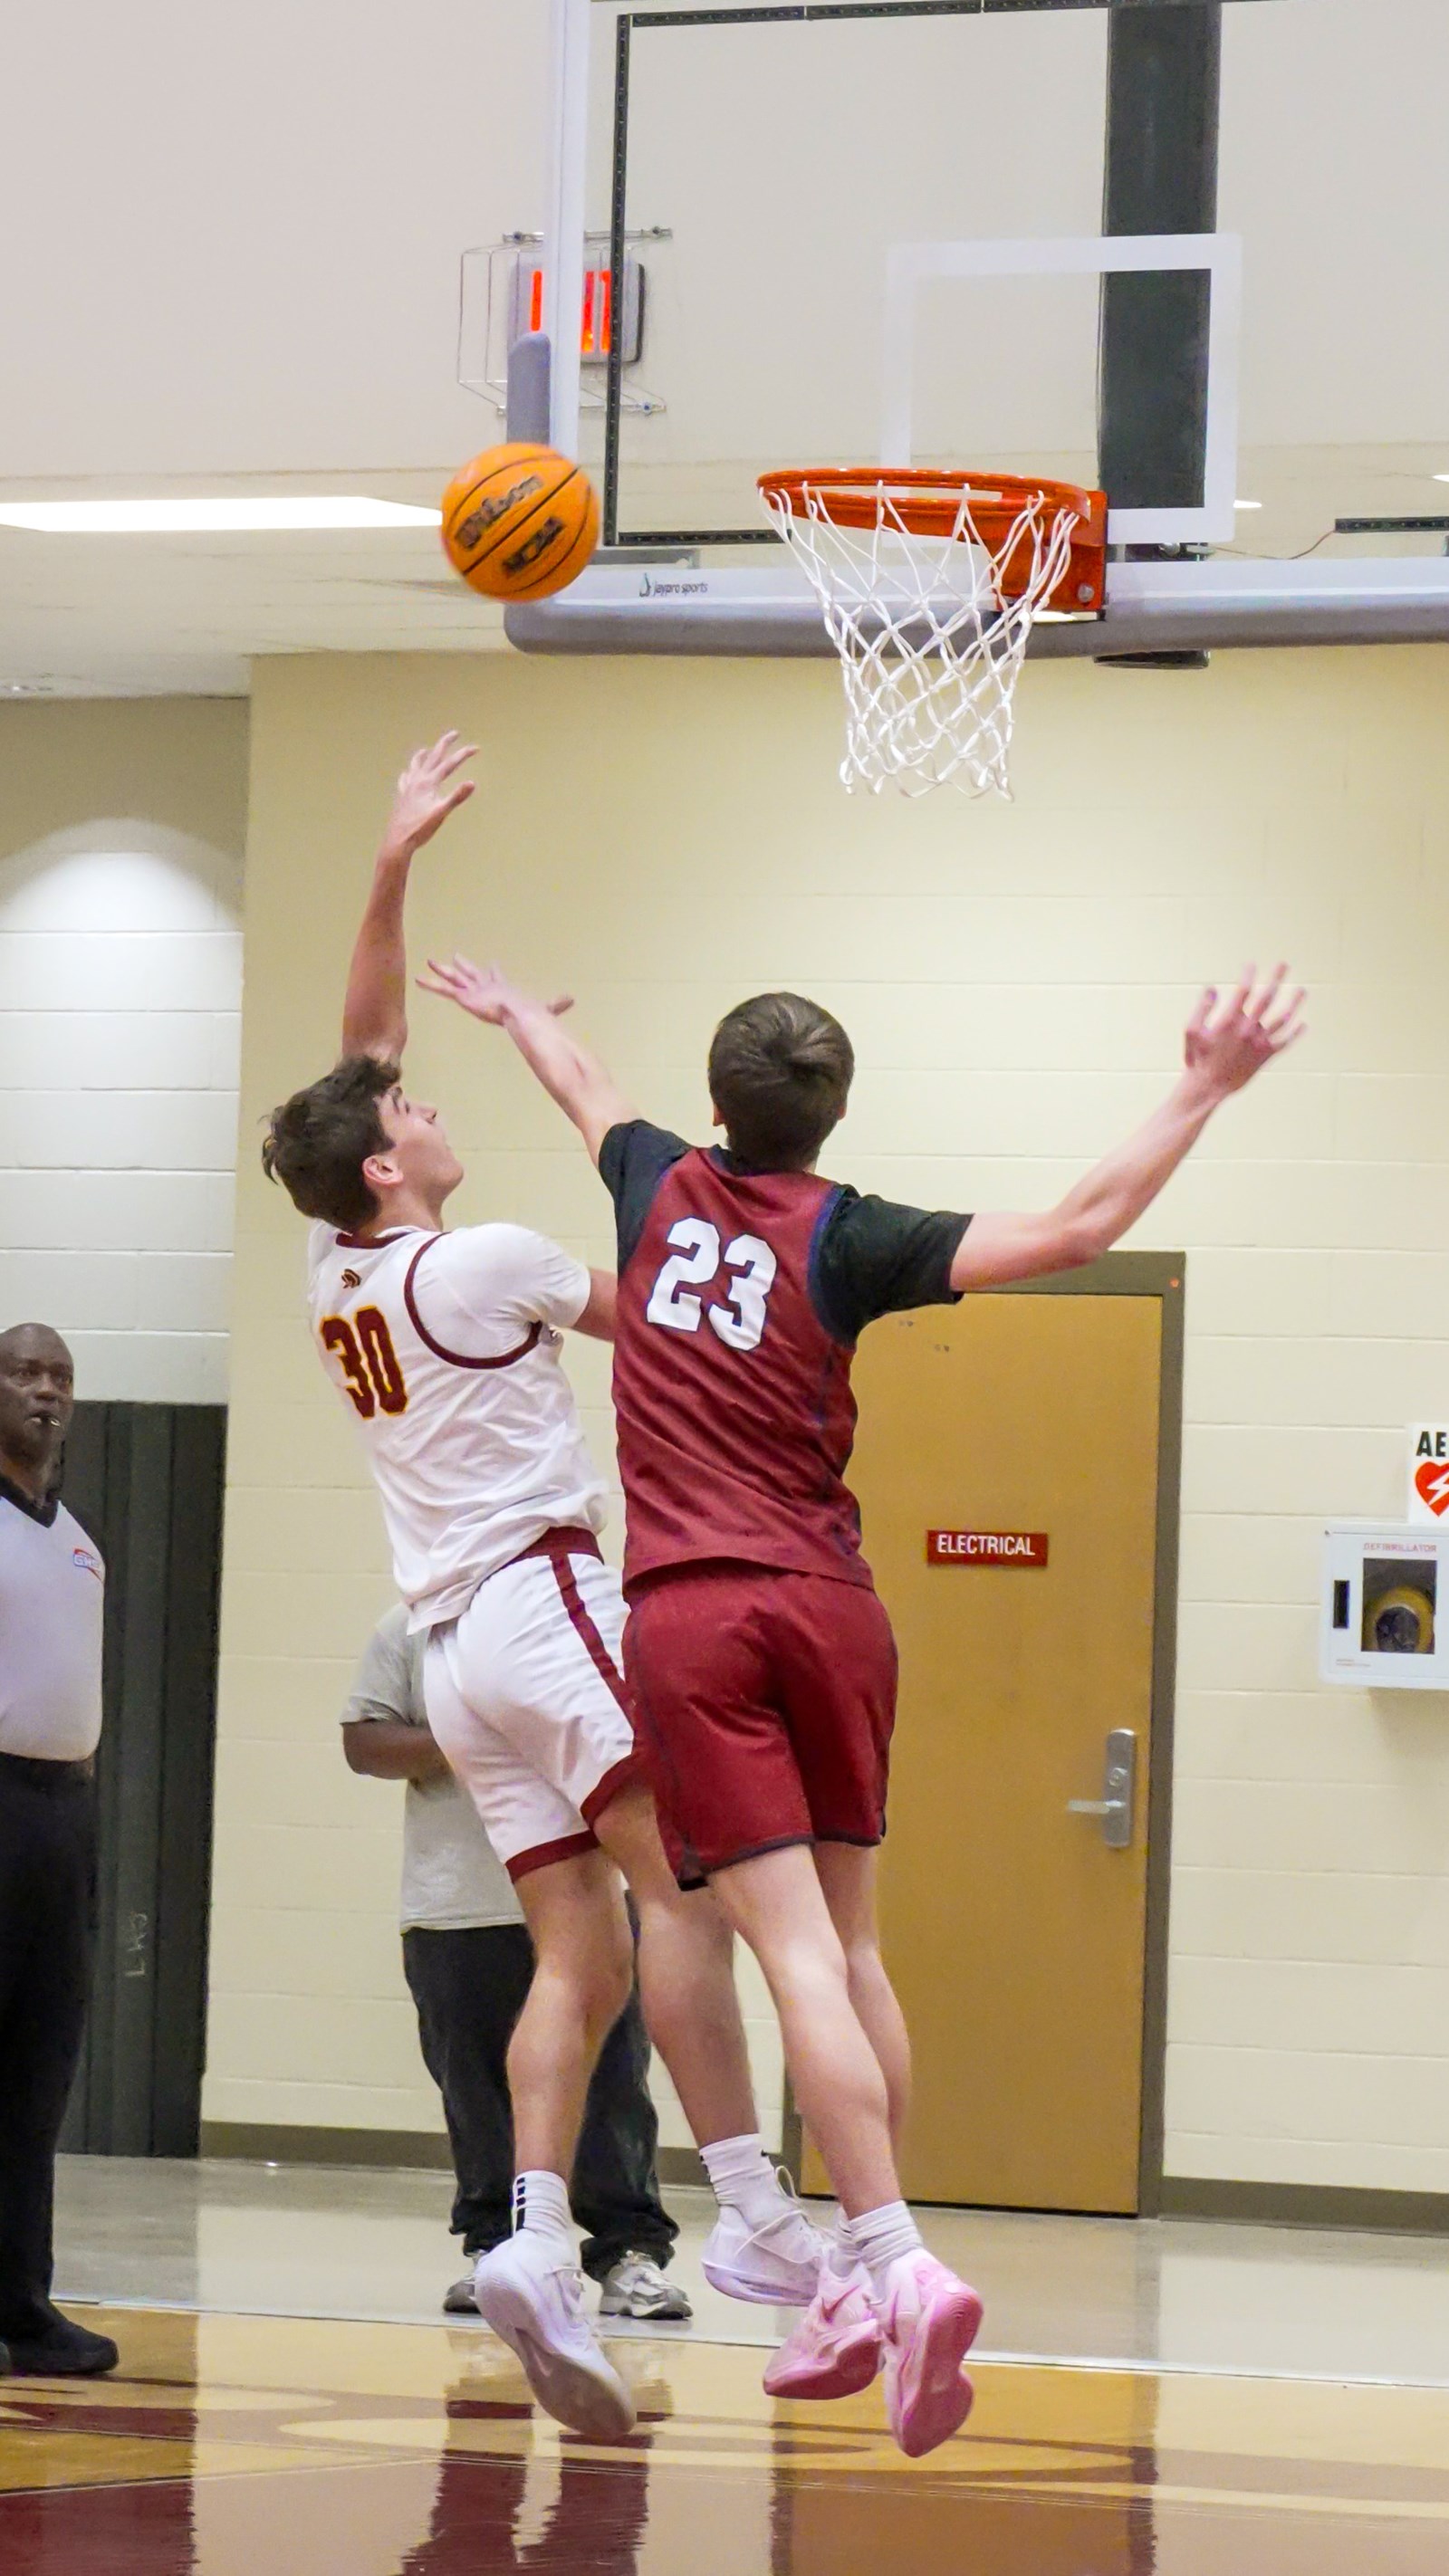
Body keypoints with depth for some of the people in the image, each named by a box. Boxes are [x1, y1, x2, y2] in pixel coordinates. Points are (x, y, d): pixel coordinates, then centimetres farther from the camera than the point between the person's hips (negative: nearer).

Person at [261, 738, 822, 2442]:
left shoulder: (333, 1275, 12)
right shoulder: (482, 1262, -8)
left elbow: (360, 1048, 20)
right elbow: (640, 1316, 8)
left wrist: (392, 867, 19)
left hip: (457, 1645, 8)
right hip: (546, 1600, -8)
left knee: (580, 1952, 2)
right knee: (682, 1887, -15)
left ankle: (536, 2247, -15)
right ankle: (754, 2220, -25)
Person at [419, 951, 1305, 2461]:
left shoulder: (661, 1187, 6)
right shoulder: (844, 1238, -1)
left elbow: (586, 1088, 30)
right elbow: (1077, 1229, -11)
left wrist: (512, 1014, 51)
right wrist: (1203, 1093, -6)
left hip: (688, 1613, -1)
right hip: (826, 1604, 1)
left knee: (797, 1954, -12)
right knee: (851, 1949, 13)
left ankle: (899, 2264, -25)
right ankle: (860, 2282, 13)